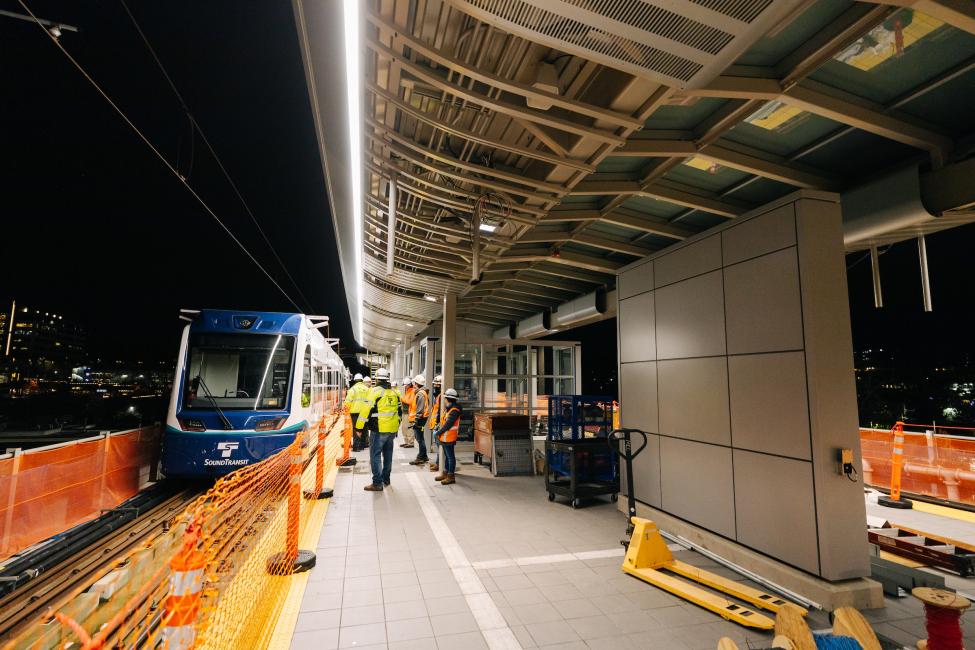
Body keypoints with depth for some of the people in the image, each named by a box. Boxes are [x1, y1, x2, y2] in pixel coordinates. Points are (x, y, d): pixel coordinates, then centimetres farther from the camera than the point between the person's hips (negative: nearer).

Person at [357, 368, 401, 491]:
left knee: (375, 455, -1)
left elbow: (367, 410, -14)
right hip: (392, 429, 7)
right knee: (388, 454, 17)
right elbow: (400, 410, 17)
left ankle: (377, 483, -2)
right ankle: (386, 479, 29)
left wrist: (359, 427, -8)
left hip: (379, 429, -7)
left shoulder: (376, 391, -10)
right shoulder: (394, 392, 11)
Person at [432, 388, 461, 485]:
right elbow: (442, 421, 16)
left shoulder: (454, 410, -20)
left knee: (450, 456, 0)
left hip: (449, 438, -10)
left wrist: (438, 433, -16)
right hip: (444, 437, 10)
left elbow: (448, 424, -23)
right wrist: (436, 429, 4)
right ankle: (445, 473, 28)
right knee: (447, 455, 18)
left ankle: (450, 476, 8)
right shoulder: (448, 409, 12)